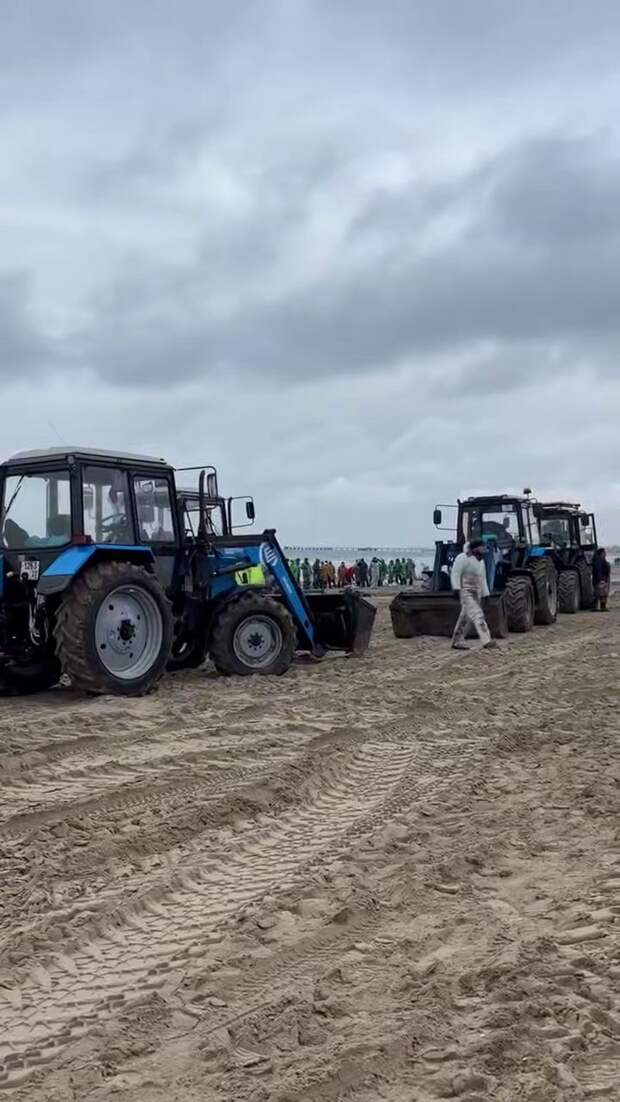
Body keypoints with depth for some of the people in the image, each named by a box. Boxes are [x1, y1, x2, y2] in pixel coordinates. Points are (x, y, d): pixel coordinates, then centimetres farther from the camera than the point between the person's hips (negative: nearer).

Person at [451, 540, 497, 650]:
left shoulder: (480, 562, 20)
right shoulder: (463, 558, -7)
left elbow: (483, 579, 24)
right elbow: (455, 574, -14)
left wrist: (485, 594, 19)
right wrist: (456, 588, -24)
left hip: (476, 593, 9)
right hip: (466, 592, -9)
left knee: (467, 618, 10)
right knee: (477, 615, -19)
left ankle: (457, 642, 18)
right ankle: (486, 641, -29)